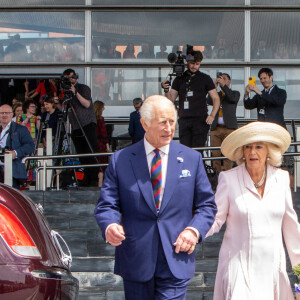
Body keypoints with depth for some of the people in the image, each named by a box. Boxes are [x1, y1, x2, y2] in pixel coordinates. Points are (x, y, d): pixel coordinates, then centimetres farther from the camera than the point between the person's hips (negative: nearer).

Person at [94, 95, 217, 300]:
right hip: (135, 262, 1)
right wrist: (110, 226, -22)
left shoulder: (192, 159, 7)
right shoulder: (120, 160, 3)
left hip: (176, 262, 0)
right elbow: (107, 205, 1)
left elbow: (207, 205, 10)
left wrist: (194, 230, -9)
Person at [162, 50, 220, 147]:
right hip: (184, 120, 3)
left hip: (200, 120, -3)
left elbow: (216, 98, 7)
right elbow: (171, 98, 12)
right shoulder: (179, 79, 14)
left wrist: (212, 115, -8)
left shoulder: (205, 79, 7)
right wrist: (166, 90, -10)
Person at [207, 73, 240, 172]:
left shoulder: (235, 93, 16)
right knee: (215, 154, -4)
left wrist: (223, 85, -9)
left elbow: (233, 98, -8)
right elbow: (209, 101, 2)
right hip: (216, 128, 3)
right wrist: (215, 86, -3)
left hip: (229, 127, -3)